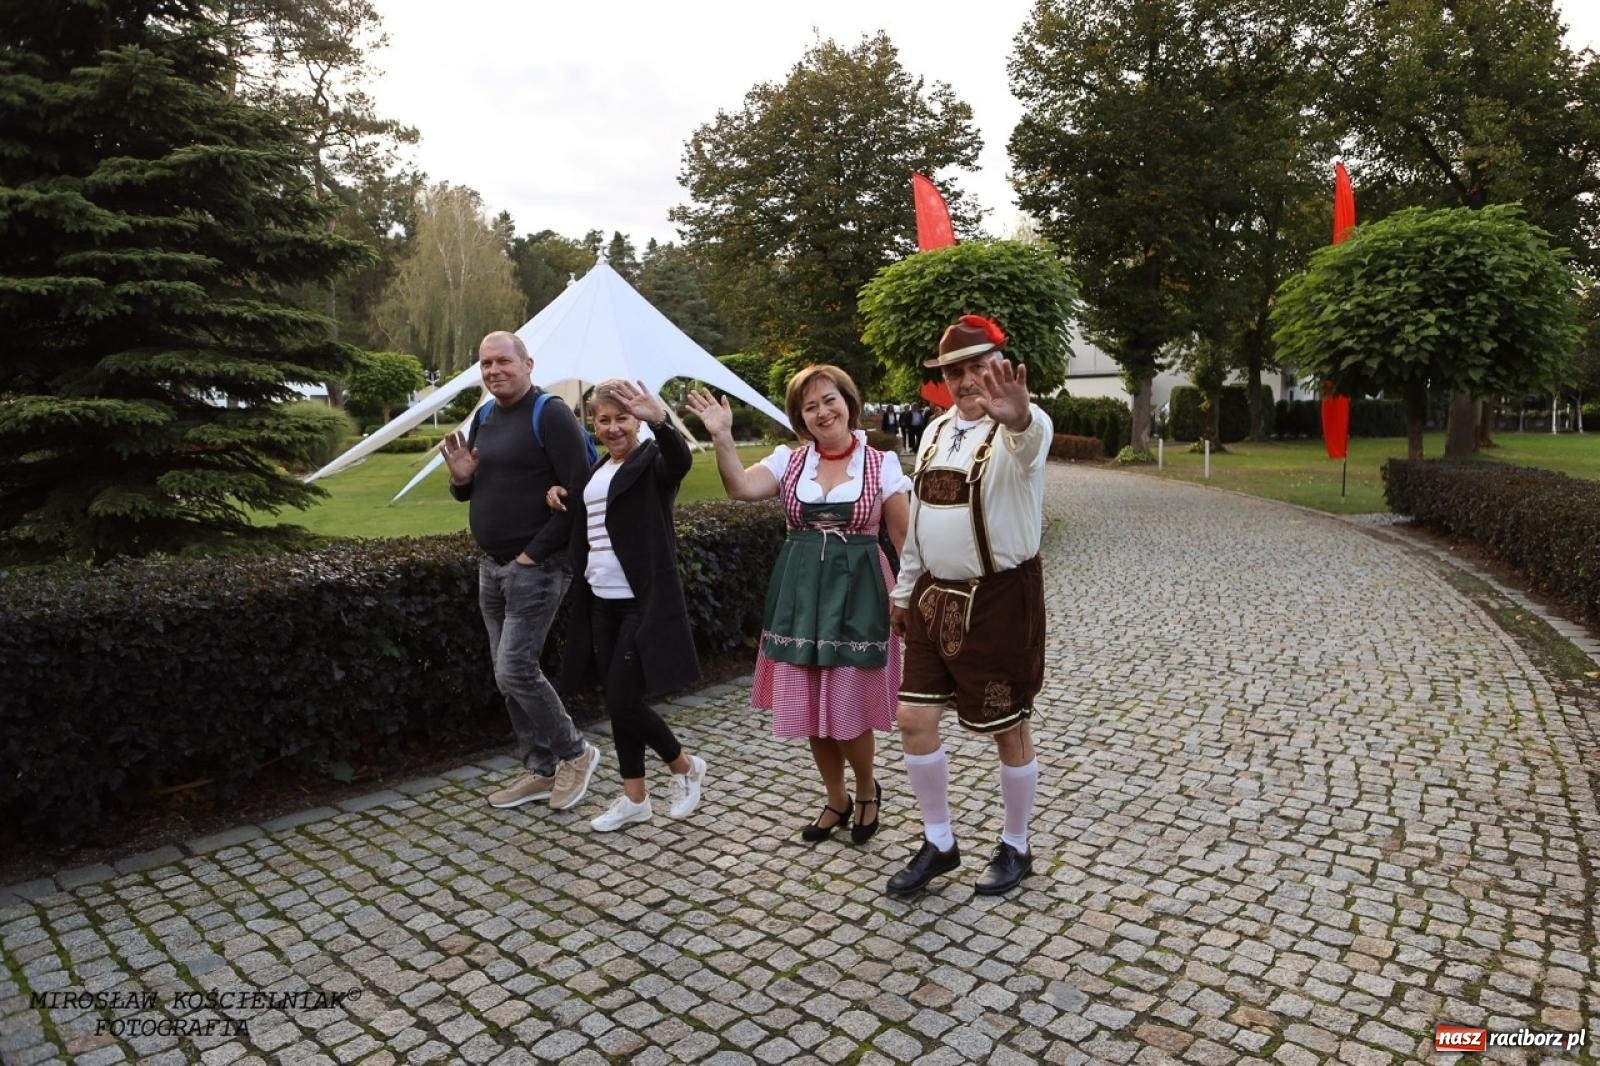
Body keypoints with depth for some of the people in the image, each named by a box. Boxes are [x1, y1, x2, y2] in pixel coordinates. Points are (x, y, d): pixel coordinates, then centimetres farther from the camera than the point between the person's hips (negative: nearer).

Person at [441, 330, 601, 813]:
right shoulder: (484, 418, 13)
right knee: (507, 674, 11)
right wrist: (461, 477, -4)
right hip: (492, 566, 9)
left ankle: (575, 752, 12)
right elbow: (470, 494, 20)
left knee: (515, 672, -10)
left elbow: (579, 494, -19)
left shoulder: (550, 416, -12)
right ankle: (541, 770, 24)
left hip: (536, 567, -8)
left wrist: (534, 553, -19)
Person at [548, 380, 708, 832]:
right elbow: (585, 521, 27)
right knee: (618, 703, 12)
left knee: (623, 703, -7)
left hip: (643, 604, -8)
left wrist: (659, 420, -52)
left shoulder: (653, 461, -9)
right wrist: (560, 494, 7)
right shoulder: (597, 468, 14)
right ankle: (634, 799, 26)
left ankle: (686, 767, 19)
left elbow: (682, 459, -32)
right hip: (602, 603, 8)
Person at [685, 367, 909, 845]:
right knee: (809, 710, 10)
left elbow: (906, 537, -1)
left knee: (848, 712, -1)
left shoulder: (882, 464, -2)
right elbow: (741, 487, -13)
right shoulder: (790, 460, 4)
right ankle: (836, 800, 34)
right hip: (800, 592, 3)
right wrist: (722, 438, -24)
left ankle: (867, 789, 32)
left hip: (856, 593, -3)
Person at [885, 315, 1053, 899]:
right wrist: (903, 590, 18)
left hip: (1000, 599, -6)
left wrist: (1014, 413, -64)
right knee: (914, 719, 8)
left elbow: (1030, 433, -40)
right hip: (935, 597, 7)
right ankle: (938, 842, 28)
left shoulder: (1019, 429, -13)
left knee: (1009, 730, 9)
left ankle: (1015, 848, 31)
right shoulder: (937, 429, 9)